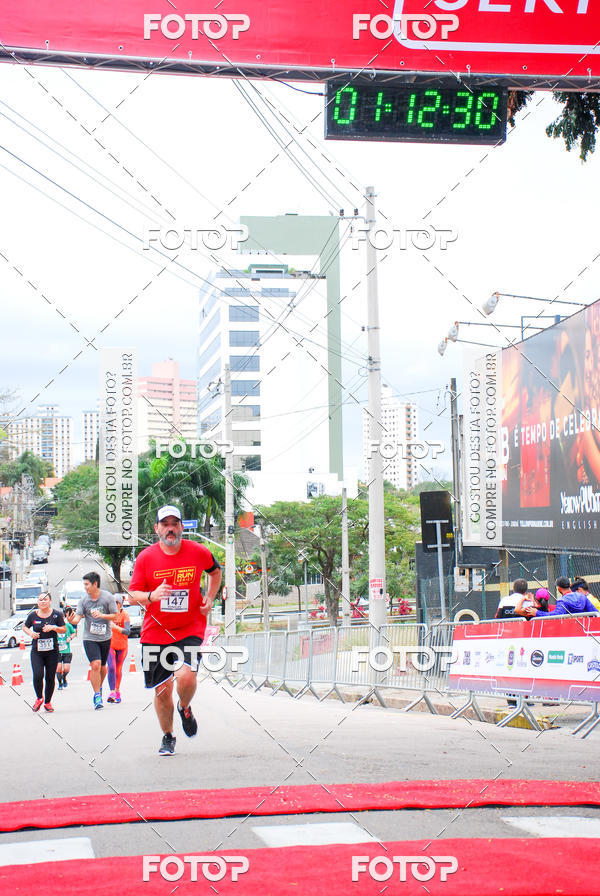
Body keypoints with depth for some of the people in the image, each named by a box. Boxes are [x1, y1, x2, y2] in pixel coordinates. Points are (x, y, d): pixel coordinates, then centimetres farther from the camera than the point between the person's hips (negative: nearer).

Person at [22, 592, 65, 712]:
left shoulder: (56, 614, -1)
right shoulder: (33, 615, 2)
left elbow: (63, 630, 1)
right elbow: (25, 627, 16)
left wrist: (54, 627, -17)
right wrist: (30, 633, -5)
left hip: (52, 651, 0)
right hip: (36, 651, 0)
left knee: (50, 677, 3)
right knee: (38, 675, -15)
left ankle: (47, 702, 20)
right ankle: (39, 698, 10)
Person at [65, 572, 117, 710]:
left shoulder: (107, 597, -5)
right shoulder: (84, 600, -3)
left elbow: (114, 615, -3)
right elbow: (77, 618, -9)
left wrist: (102, 615, -20)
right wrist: (71, 620, -32)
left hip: (105, 637, 1)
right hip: (90, 638, -1)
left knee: (103, 666, 12)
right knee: (95, 665, -15)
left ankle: (99, 686, 40)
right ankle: (97, 695, -6)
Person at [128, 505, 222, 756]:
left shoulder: (198, 552, -3)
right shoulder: (146, 557, -4)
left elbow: (215, 571, 19)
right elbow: (132, 595, -2)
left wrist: (209, 598, 5)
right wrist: (151, 596, -23)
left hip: (190, 629, -1)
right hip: (155, 632, 1)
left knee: (186, 676, -23)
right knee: (162, 690, 5)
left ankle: (185, 708, 13)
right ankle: (168, 737, 30)